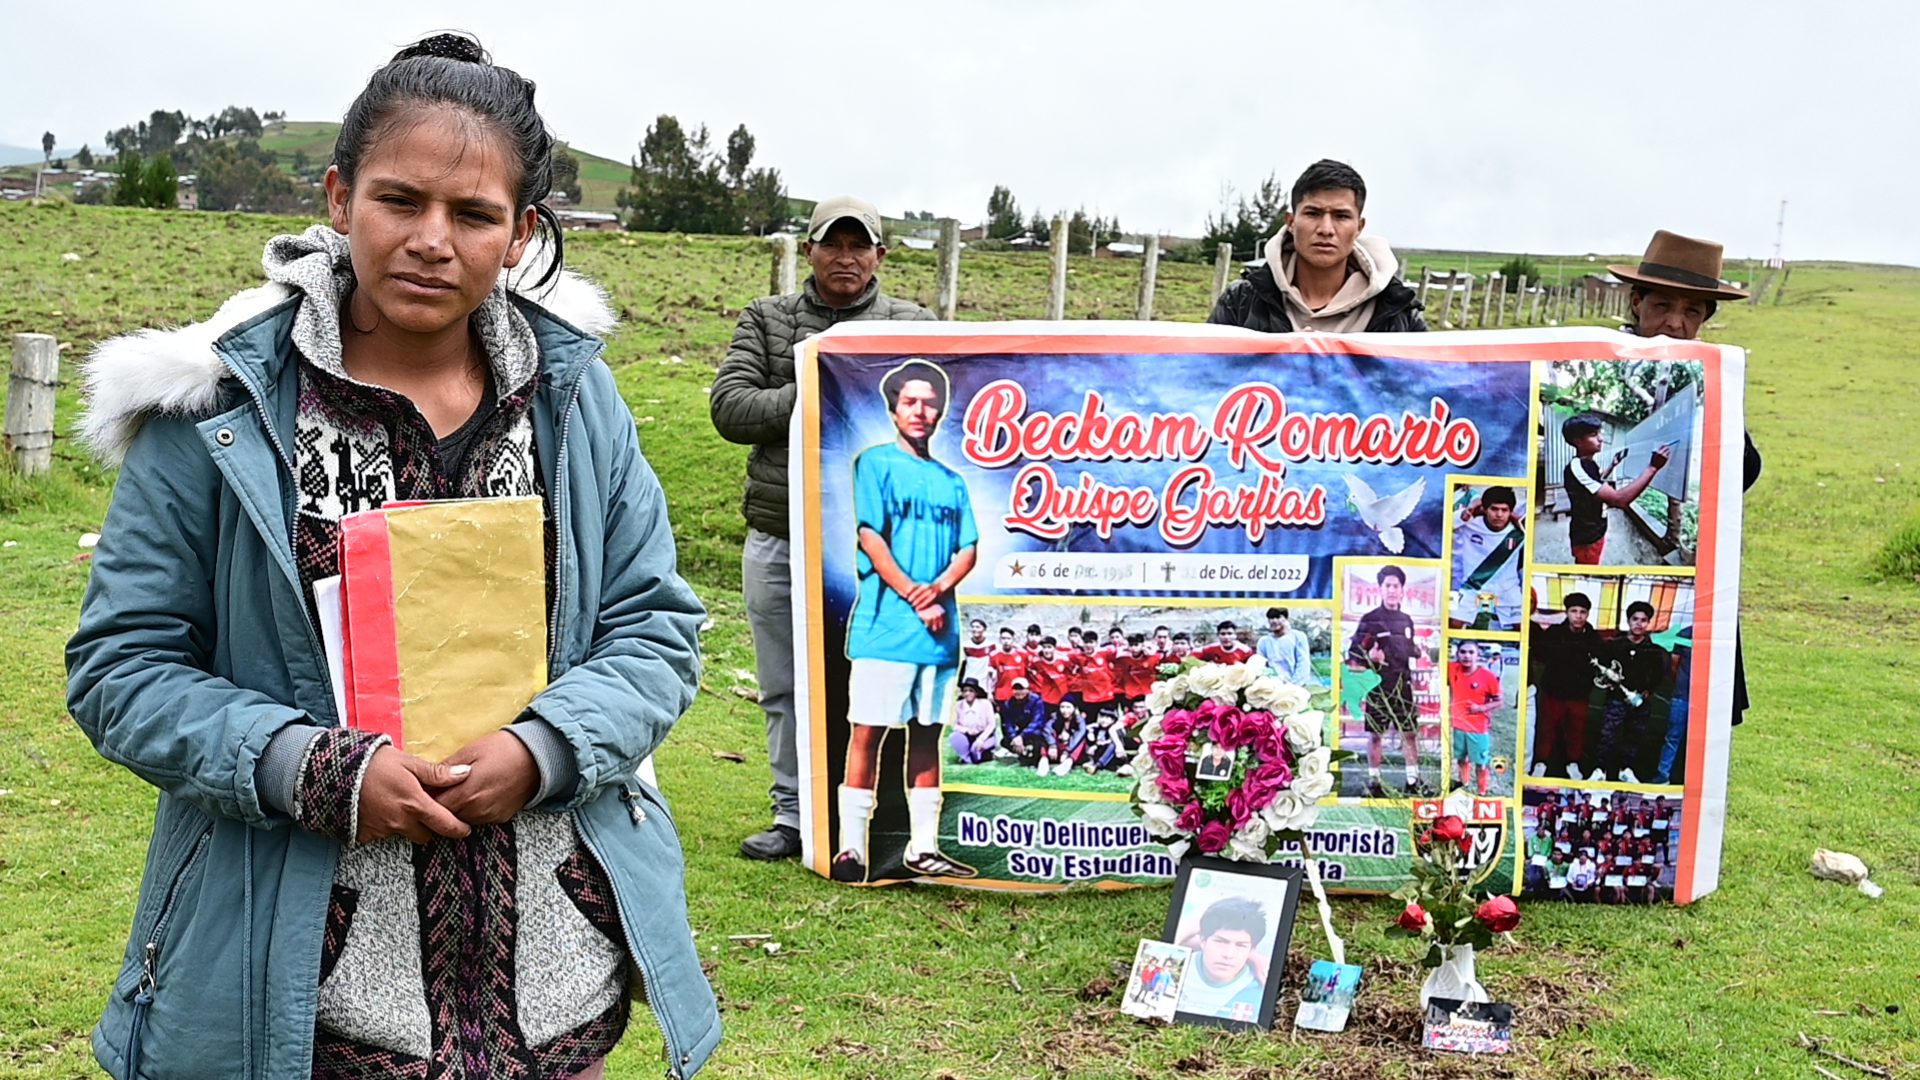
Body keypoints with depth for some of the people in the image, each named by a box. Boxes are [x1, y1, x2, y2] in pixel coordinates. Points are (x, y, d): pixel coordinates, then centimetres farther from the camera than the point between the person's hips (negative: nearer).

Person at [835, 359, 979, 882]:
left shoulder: (951, 481, 17)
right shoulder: (876, 463, 2)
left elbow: (968, 550, 11)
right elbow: (869, 537, -6)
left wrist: (937, 589, -9)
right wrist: (913, 596, -12)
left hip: (940, 627, 5)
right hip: (885, 623, -5)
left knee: (927, 734, 9)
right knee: (868, 731, -5)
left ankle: (923, 848, 15)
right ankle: (851, 847, 0)